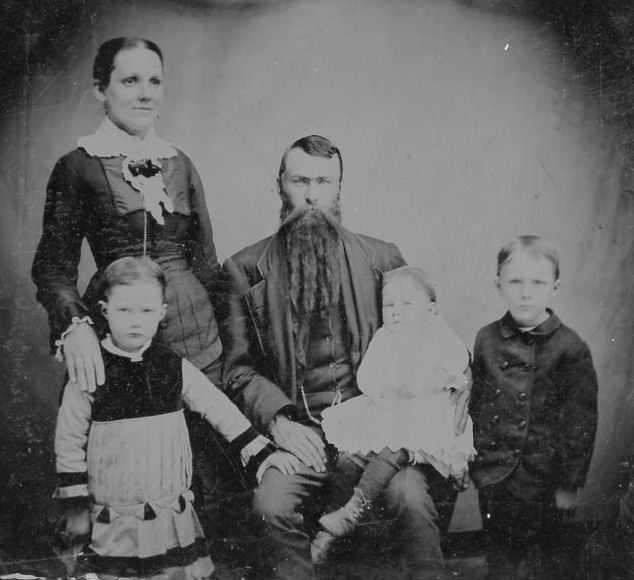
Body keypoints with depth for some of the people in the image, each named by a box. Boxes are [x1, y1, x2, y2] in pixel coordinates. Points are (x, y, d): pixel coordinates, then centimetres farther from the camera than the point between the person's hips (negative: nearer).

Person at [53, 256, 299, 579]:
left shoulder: (175, 368, -2)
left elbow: (220, 410, 6)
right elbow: (69, 443, -2)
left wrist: (262, 453, 3)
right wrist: (75, 509, 0)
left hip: (175, 517, 2)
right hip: (113, 524, -2)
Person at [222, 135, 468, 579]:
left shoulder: (381, 259, 12)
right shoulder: (247, 269, 10)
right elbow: (239, 368, 7)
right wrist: (279, 420, -10)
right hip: (295, 430, 0)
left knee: (413, 495, -27)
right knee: (272, 503, -28)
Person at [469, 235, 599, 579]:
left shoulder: (570, 348, -10)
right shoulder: (486, 339, 1)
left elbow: (580, 422, -7)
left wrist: (571, 484, -6)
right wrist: (468, 456, 9)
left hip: (542, 484, -3)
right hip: (493, 475, 3)